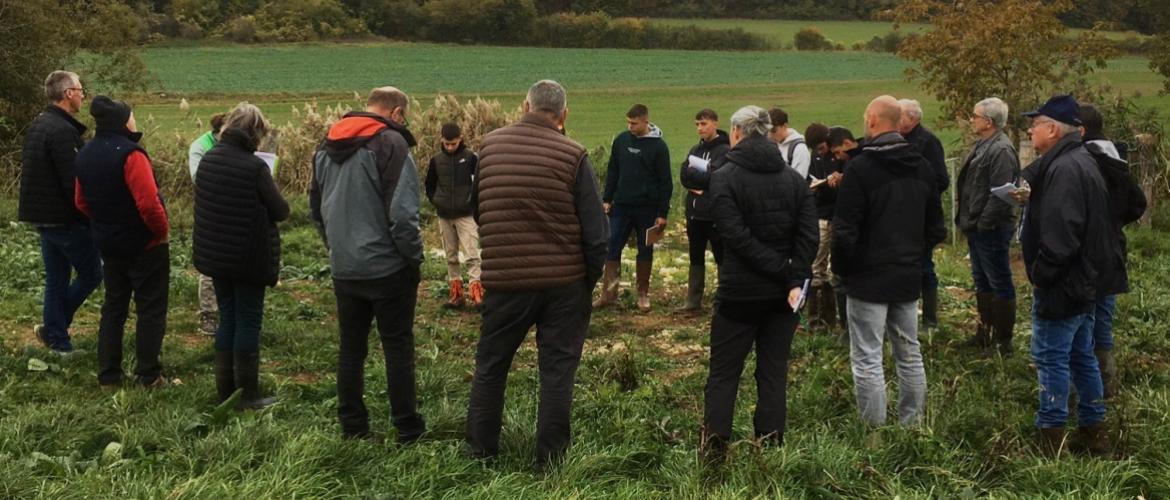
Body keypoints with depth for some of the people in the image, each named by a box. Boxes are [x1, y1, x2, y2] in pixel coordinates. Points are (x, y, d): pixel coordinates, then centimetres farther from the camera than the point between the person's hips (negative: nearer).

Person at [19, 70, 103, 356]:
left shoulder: (37, 126, 12)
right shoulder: (63, 131, -20)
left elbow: (29, 170, 20)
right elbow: (73, 183, -23)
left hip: (41, 216, 10)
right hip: (65, 219, -10)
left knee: (56, 279, 13)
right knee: (91, 273, 4)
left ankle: (59, 342, 17)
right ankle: (54, 329, 6)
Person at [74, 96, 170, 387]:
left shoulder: (85, 156, 5)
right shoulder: (129, 154, -21)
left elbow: (81, 202, 12)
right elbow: (149, 203, -27)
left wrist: (105, 224, 16)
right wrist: (163, 230, -12)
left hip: (108, 244, 7)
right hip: (145, 244, -7)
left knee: (113, 308, 16)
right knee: (150, 310, 4)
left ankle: (108, 375, 19)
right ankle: (148, 375, 8)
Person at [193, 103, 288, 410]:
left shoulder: (208, 159, 1)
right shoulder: (255, 166, -19)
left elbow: (202, 202, 11)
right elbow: (280, 211, -12)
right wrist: (262, 204, 7)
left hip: (214, 254, 6)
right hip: (249, 256, -6)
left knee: (227, 319, 16)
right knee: (248, 322, 4)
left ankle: (225, 390, 22)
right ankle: (247, 395, 9)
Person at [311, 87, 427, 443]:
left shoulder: (327, 146, 11)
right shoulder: (389, 143, -14)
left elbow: (316, 206, 18)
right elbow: (401, 213, -20)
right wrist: (414, 255, -8)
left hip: (344, 268, 6)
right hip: (387, 267, -6)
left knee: (351, 347, 14)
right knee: (398, 347, 4)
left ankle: (352, 426, 20)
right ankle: (407, 428, 10)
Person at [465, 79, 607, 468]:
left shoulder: (489, 146, -1)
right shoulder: (573, 155, -10)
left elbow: (476, 211, 12)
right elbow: (595, 230, -8)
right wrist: (591, 277, 5)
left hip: (503, 279, 2)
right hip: (564, 282, -2)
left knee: (490, 364, 18)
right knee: (557, 369, 9)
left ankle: (480, 448, 28)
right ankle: (549, 457, 15)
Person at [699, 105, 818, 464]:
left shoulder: (725, 178, -8)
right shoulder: (794, 179, 5)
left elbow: (737, 235, -17)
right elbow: (808, 236, -5)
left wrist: (783, 272, -14)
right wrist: (795, 280, -8)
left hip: (740, 290, -3)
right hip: (783, 296, 4)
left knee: (724, 373, 5)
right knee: (774, 373, 10)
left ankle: (713, 450, 2)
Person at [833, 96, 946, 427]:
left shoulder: (860, 167, -15)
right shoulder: (921, 166, 8)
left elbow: (845, 230, -16)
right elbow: (936, 227, 14)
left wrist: (841, 268, -2)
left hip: (869, 276, -7)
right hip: (909, 276, 7)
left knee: (867, 359, -2)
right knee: (909, 354, 16)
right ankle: (912, 427, 24)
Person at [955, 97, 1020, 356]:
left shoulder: (1002, 150, -19)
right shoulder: (983, 146, 14)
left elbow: (999, 195, -25)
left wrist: (982, 223, -21)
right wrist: (967, 221, 15)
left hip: (992, 229, -10)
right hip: (977, 228, 10)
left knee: (1000, 284, -1)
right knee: (982, 281, 18)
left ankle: (1003, 339, 7)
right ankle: (984, 332, 30)